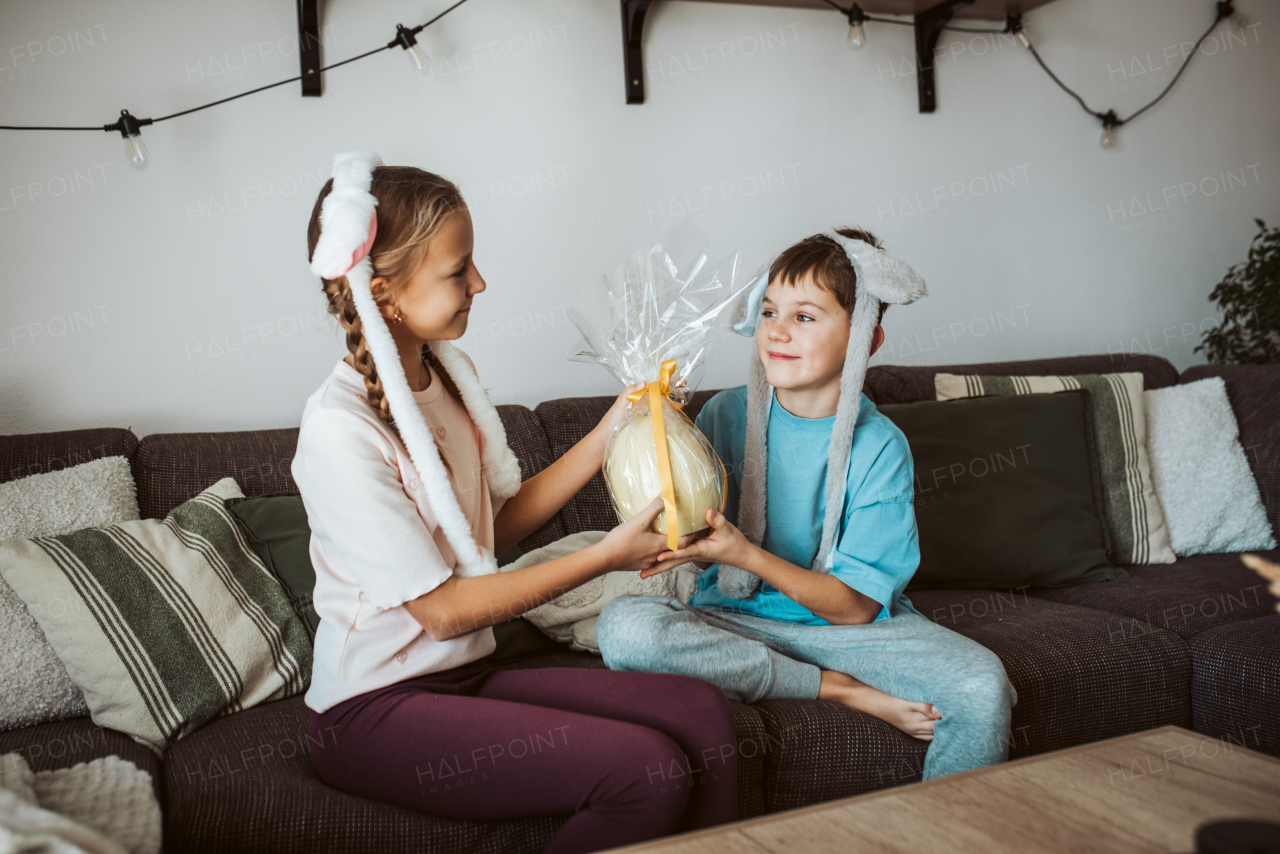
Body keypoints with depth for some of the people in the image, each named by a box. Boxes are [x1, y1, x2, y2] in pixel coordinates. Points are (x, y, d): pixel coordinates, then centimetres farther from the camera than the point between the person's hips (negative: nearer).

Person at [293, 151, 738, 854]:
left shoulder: (448, 372, 5)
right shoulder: (340, 429, -21)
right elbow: (443, 610, -19)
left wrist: (609, 434, 1)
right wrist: (606, 555, -16)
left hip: (466, 675, 7)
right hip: (373, 711, -7)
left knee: (701, 713, -11)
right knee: (648, 769, -23)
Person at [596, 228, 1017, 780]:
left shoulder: (879, 447, -8)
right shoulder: (727, 415, -3)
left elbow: (854, 607, -12)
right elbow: (691, 534, 1)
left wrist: (747, 555, -25)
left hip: (846, 627, -1)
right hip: (736, 619, 2)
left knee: (983, 686, -27)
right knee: (623, 626, -29)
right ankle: (843, 690, -17)